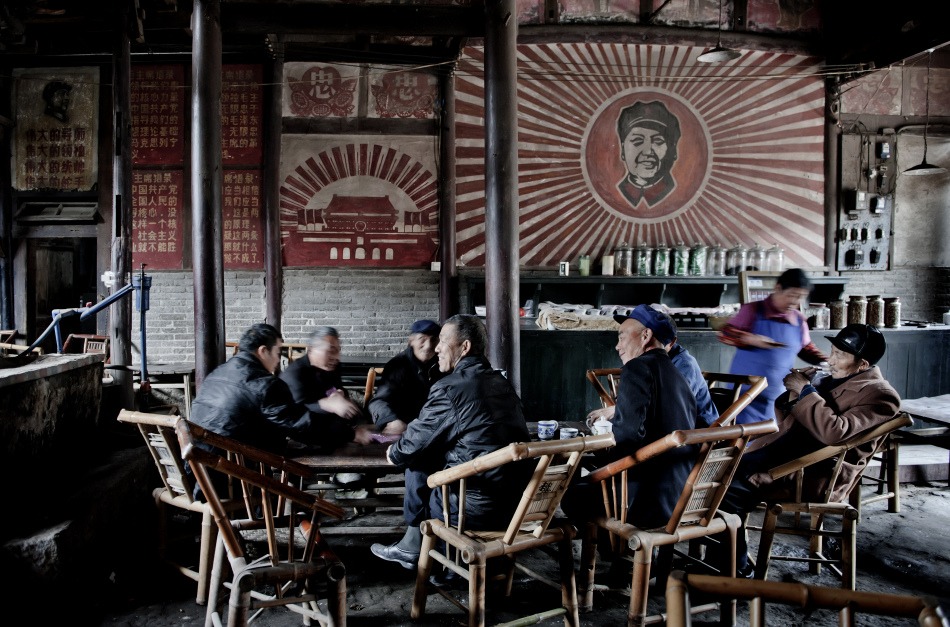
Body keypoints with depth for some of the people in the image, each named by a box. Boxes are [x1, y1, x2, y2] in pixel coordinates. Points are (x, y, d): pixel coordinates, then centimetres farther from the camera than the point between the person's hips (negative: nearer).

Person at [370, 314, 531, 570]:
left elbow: (413, 445, -6)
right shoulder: (502, 383, 10)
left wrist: (394, 453, 18)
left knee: (416, 463, 15)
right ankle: (411, 545, 31)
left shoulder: (450, 388, -15)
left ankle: (412, 547, 32)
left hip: (477, 510, -7)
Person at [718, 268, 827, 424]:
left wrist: (824, 360, 0)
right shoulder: (753, 310, -7)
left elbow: (807, 349, 19)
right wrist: (750, 339, -27)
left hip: (777, 397, 4)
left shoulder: (799, 320, 6)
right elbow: (725, 333, -10)